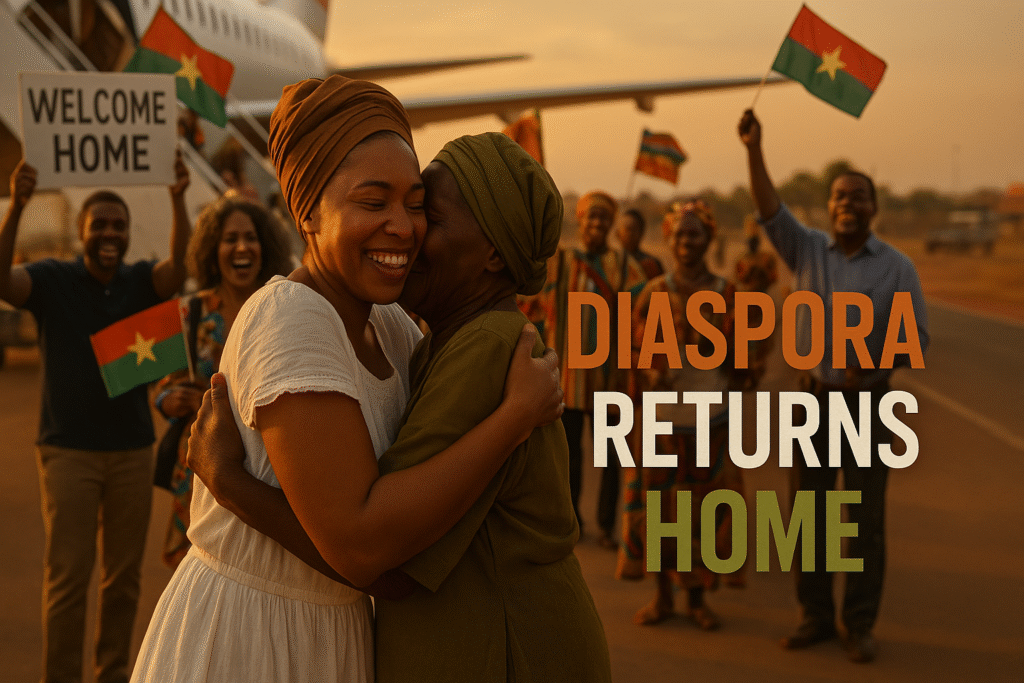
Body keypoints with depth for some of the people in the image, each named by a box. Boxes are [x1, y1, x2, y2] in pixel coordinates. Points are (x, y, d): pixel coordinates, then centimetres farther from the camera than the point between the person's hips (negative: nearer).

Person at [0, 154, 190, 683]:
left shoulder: (141, 281, 3)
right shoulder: (52, 279, -2)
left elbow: (179, 268, -16)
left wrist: (178, 202, -31)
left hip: (132, 447, 3)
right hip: (69, 448, -2)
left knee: (124, 574, 10)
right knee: (67, 576, -1)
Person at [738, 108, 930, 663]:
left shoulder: (897, 268, -1)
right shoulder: (808, 250, 5)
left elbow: (917, 338, -2)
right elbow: (770, 211, -8)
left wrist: (873, 358, -21)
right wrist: (754, 150, -20)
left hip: (868, 402, -2)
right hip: (815, 399, 2)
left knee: (866, 521, 2)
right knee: (808, 513, 8)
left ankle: (860, 625, 14)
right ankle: (816, 616, 21)